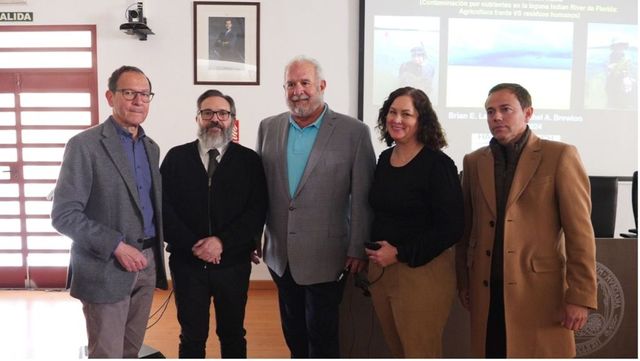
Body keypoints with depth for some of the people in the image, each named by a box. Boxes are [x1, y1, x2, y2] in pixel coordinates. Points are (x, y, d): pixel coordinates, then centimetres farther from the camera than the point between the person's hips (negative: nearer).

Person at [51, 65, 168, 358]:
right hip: (107, 269, -6)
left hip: (147, 264, 6)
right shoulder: (84, 145, -11)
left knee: (132, 350, 18)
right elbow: (64, 215, -15)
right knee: (107, 353, 5)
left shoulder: (151, 147, 10)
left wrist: (157, 252, 7)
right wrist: (117, 246, -21)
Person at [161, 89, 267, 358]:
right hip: (187, 263, 0)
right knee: (192, 337, 14)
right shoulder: (176, 157, 2)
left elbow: (257, 211, -7)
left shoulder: (249, 160, 0)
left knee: (233, 334, 16)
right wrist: (193, 245, -13)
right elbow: (163, 207, -4)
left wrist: (222, 242, -17)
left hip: (233, 263, 0)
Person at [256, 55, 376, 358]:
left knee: (321, 334, 10)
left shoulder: (354, 132, -9)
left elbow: (362, 198, -8)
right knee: (293, 332, 20)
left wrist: (358, 250, -7)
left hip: (324, 256, -4)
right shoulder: (268, 127, 4)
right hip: (281, 254, 4)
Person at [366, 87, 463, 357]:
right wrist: (373, 255, 11)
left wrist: (400, 253, -17)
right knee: (398, 351, 19)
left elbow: (451, 228, -16)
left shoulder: (438, 164, -13)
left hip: (422, 273, -6)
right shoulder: (385, 158, 7)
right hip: (380, 269, 6)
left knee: (421, 353, 7)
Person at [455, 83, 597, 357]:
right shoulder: (473, 162, 8)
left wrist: (581, 296, -10)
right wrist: (463, 281, 11)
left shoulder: (560, 156, -3)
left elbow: (579, 232, -7)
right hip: (486, 291, 4)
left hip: (540, 290, -3)